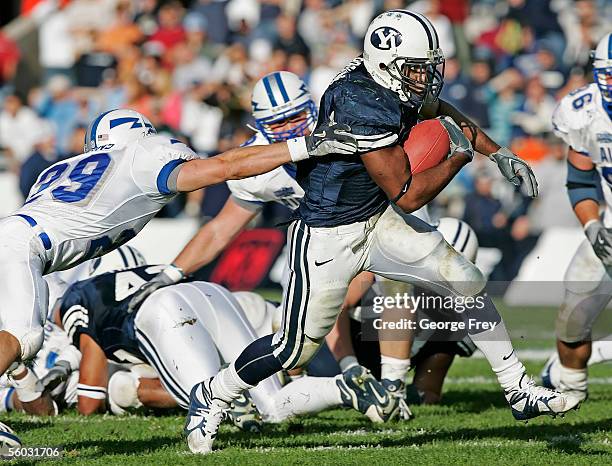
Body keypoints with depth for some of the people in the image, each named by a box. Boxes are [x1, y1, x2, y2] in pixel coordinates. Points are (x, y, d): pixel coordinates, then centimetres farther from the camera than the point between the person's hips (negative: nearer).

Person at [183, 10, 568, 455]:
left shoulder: (395, 84, -5)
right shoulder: (362, 104, -31)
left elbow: (440, 111, 20)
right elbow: (408, 195, -27)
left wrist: (500, 154, 14)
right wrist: (459, 156, -13)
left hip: (377, 219, 9)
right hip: (329, 237, -8)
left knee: (469, 284, 3)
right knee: (296, 346, -2)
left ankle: (519, 390, 14)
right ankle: (211, 397, 21)